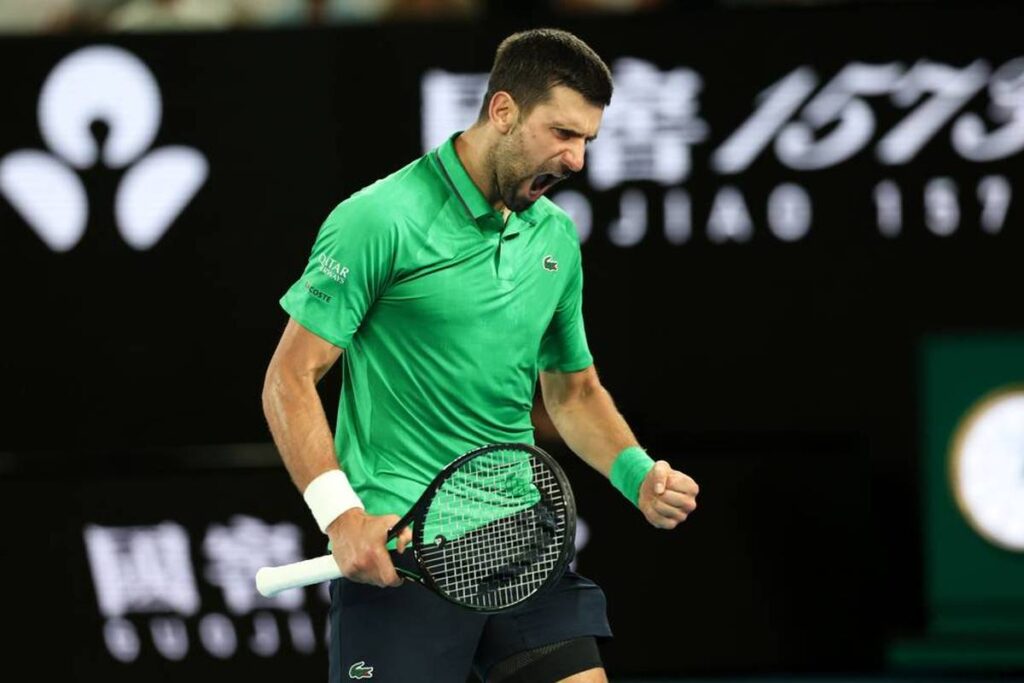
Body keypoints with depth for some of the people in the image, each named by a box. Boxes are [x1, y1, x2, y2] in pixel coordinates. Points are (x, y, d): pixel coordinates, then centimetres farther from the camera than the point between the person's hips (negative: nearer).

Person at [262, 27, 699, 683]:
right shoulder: (381, 219, -8)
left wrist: (638, 475, 6)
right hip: (397, 549, -6)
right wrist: (341, 514, -19)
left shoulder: (557, 236, 13)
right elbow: (291, 379, -8)